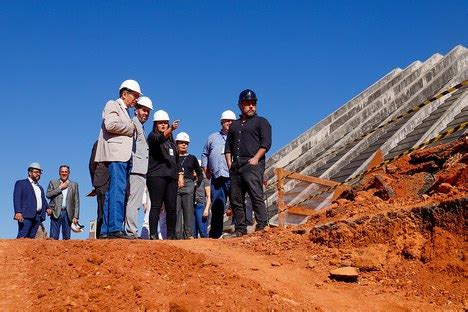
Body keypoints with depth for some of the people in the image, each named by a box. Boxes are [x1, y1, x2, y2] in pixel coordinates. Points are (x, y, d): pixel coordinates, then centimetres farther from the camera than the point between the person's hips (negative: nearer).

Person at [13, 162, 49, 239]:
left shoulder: (40, 188, 28)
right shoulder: (21, 183, 7)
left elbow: (43, 200, 22)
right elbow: (17, 198, -5)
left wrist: (47, 208, 0)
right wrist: (18, 212, -19)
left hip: (38, 216, 6)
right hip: (26, 215, -6)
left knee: (31, 238, 0)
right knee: (21, 237, -15)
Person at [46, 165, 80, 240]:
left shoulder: (74, 185, 12)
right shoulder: (53, 182, 11)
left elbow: (76, 202, 7)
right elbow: (48, 195, -4)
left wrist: (75, 216, -1)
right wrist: (60, 187, -6)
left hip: (68, 213, 1)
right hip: (56, 212, -1)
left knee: (66, 238, 0)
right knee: (53, 237, -7)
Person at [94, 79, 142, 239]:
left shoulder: (124, 111, 28)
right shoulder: (112, 105, 2)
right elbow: (110, 125, -16)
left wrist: (131, 130, 10)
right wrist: (130, 128, -5)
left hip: (122, 157, 9)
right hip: (115, 154, -9)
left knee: (112, 193, 6)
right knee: (118, 191, -16)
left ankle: (106, 230, 6)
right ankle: (116, 228, -20)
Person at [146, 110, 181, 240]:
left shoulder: (171, 140, 24)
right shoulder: (153, 136, 4)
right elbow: (160, 138, -22)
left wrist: (180, 174, 14)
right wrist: (171, 129, -40)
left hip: (171, 176, 6)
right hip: (156, 176, -6)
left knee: (171, 207, 3)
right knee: (156, 206, -10)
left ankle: (171, 235, 8)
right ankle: (153, 235, -11)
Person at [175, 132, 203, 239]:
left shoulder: (192, 158, 18)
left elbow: (200, 173, 23)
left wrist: (197, 183, 10)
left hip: (188, 185, 1)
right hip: (174, 185, -1)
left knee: (188, 210, -3)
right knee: (176, 210, -5)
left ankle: (189, 234, -3)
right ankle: (178, 235, -4)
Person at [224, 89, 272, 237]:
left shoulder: (261, 122, 9)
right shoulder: (234, 125, 25)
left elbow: (266, 143, -3)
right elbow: (228, 147, 24)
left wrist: (256, 158, -14)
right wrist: (230, 164, 10)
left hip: (253, 165, -6)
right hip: (236, 167, 6)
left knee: (256, 196, -14)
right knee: (236, 199, 4)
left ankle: (261, 227, -16)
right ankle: (240, 229, 10)